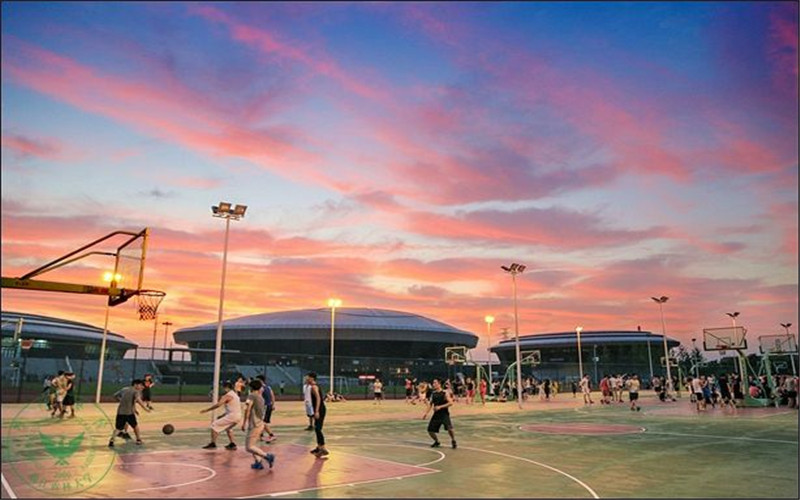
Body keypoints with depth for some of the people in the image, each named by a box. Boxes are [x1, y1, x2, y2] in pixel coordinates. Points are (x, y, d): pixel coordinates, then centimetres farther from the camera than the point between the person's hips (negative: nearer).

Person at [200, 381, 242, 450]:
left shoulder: (227, 396, -9)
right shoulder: (235, 394, 19)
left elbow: (218, 405, -21)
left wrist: (206, 410, -17)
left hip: (232, 416, -9)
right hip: (238, 416, 9)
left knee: (214, 425, -1)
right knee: (227, 428, 32)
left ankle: (213, 444, -4)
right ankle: (232, 444, 28)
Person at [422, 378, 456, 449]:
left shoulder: (445, 393, -9)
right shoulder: (433, 394, 8)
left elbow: (450, 403, -16)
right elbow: (430, 404, 16)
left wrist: (440, 407, -23)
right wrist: (426, 413, 5)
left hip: (444, 414, -5)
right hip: (436, 414, 6)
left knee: (449, 428, -24)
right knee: (430, 430, 2)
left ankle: (453, 441, 4)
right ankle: (437, 442, 29)